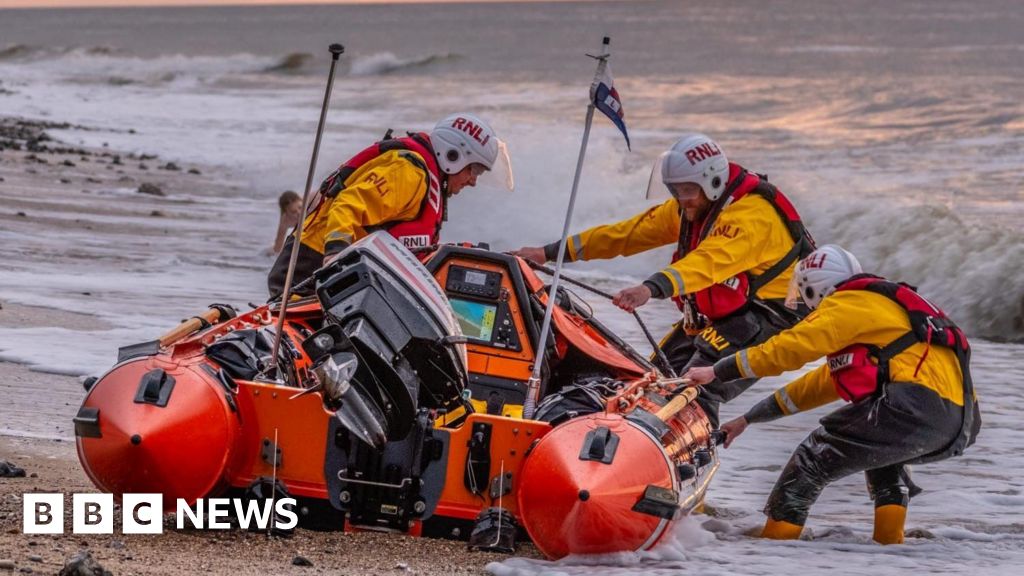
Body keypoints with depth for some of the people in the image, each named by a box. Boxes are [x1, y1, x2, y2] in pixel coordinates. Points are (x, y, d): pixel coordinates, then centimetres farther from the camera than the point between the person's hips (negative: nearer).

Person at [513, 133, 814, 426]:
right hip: (714, 315, 9)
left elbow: (710, 260, -41)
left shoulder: (752, 213, -24)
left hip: (764, 316, -9)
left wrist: (652, 288, -56)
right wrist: (552, 252, 1)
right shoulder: (686, 209, 4)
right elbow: (627, 233, 5)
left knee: (696, 393, -26)